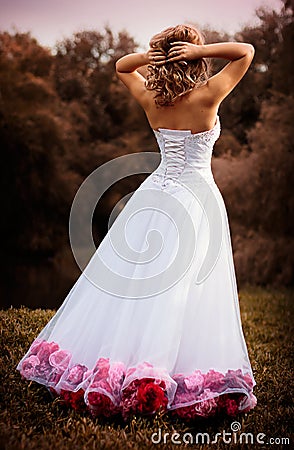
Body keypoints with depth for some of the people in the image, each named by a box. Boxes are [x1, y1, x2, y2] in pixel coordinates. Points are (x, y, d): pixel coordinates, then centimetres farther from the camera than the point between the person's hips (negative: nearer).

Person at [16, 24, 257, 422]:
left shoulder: (150, 100, -1)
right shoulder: (206, 98, -12)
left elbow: (121, 66, 20)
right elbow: (247, 51, -1)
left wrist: (150, 55, 2)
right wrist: (199, 50, -12)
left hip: (155, 195, 4)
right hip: (197, 201, -4)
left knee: (124, 285, 10)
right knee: (184, 292, -3)